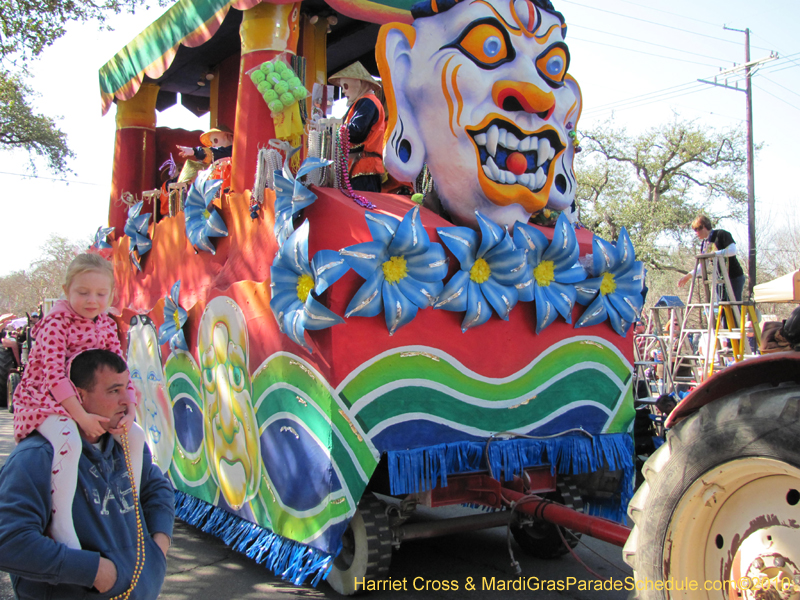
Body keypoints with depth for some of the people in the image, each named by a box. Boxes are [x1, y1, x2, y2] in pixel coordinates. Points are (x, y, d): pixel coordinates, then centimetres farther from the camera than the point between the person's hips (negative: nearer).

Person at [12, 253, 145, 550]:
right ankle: (61, 523, -28)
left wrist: (129, 411, -14)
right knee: (68, 441, -37)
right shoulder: (56, 323, -17)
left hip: (86, 402, 8)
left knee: (136, 436, 2)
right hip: (42, 400, -8)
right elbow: (54, 373, -25)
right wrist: (81, 417, -30)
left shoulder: (106, 325, 3)